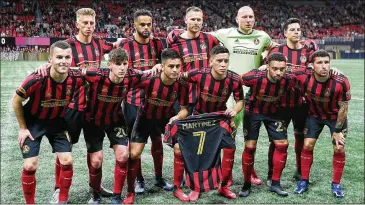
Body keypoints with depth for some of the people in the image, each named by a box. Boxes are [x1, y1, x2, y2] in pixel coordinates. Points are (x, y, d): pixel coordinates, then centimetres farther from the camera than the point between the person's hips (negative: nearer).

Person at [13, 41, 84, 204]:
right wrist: (23, 128, -7)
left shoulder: (76, 79, -22)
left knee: (67, 161, -2)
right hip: (33, 122, -3)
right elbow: (16, 101, -13)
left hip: (57, 122, 3)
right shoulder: (36, 80, -31)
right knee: (30, 166, -6)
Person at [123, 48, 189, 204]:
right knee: (134, 154, -6)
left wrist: (178, 117, -31)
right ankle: (130, 192, 12)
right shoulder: (149, 80, -32)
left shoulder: (182, 86, -23)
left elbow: (184, 109, -13)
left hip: (167, 118, 3)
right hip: (145, 118, -2)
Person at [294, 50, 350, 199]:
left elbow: (343, 107, -18)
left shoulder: (341, 82, -29)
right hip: (315, 115, 1)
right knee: (307, 145, -3)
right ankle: (304, 181, 13)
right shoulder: (305, 79, -28)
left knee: (339, 149, -3)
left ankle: (336, 184, 15)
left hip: (336, 117, -1)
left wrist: (337, 130, -14)